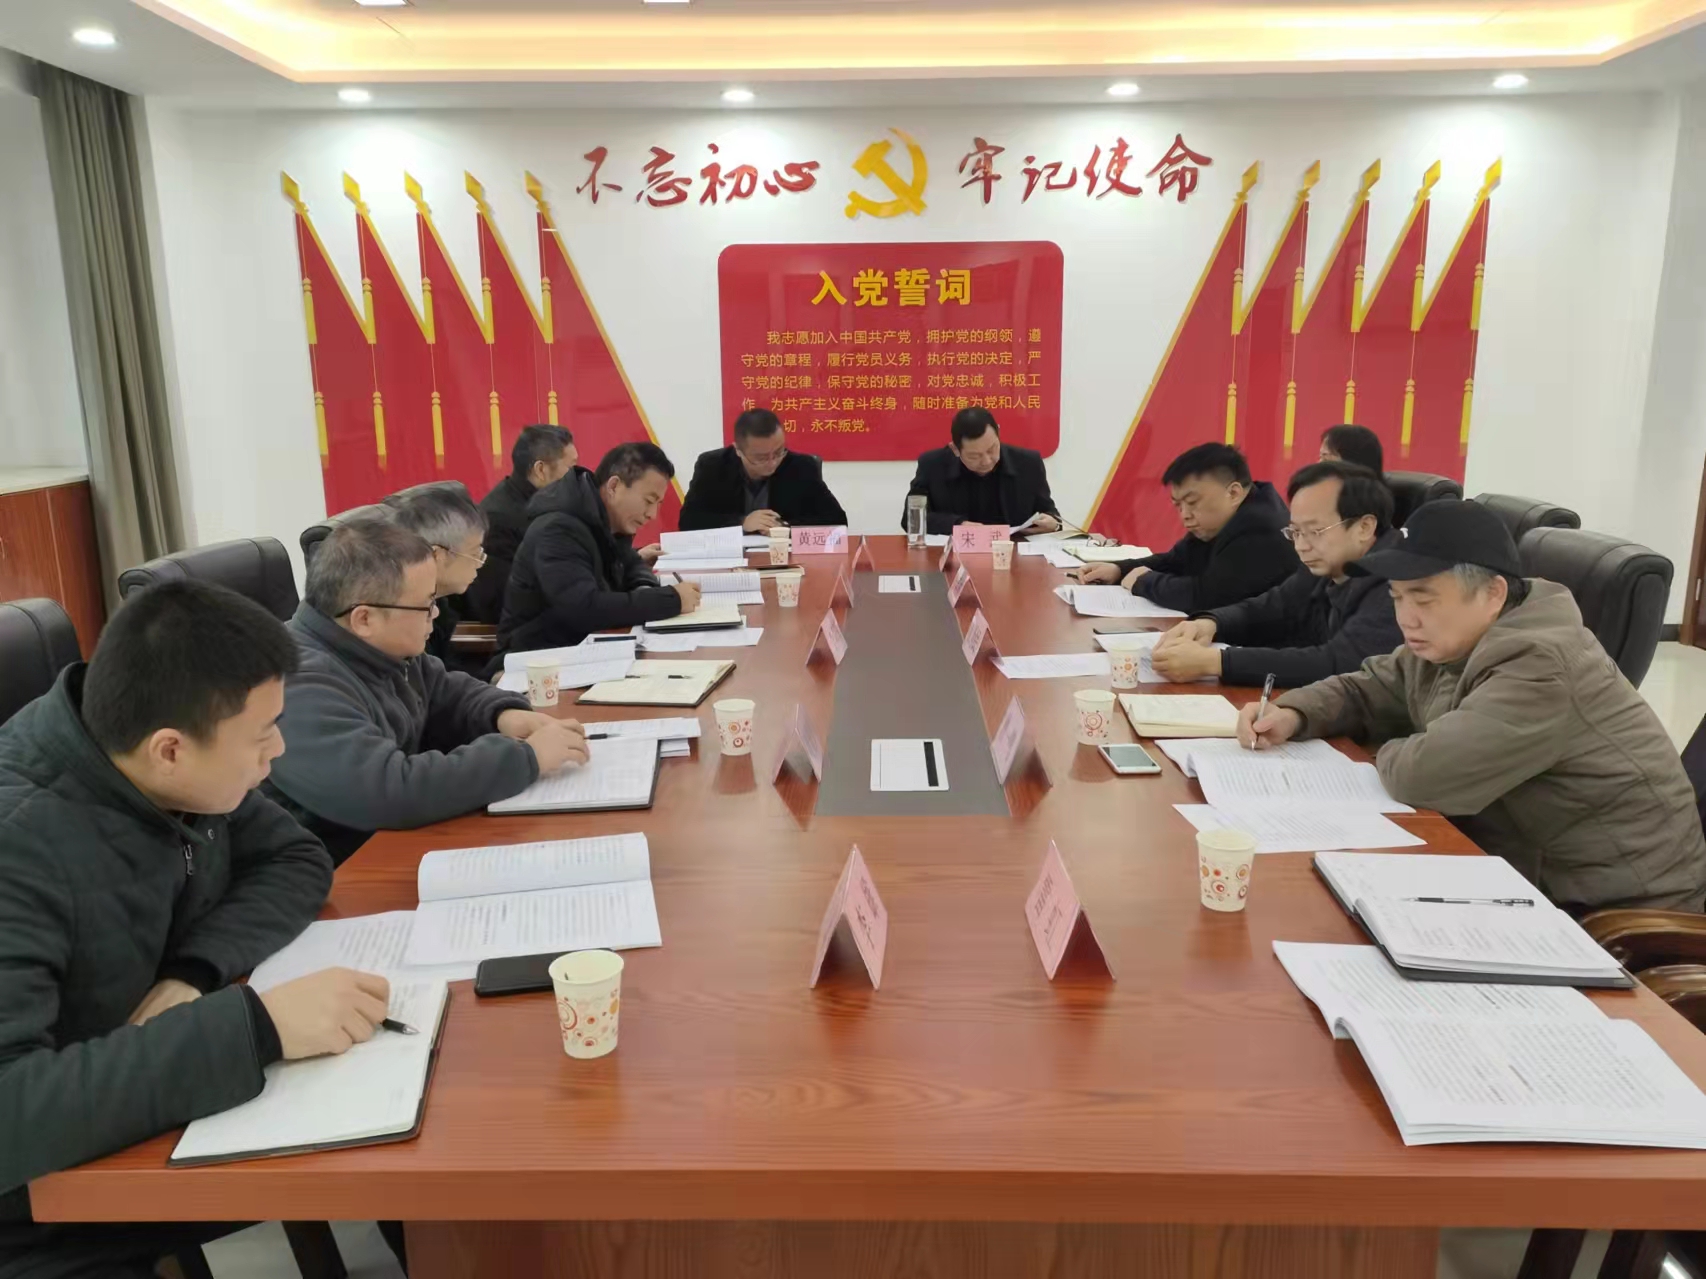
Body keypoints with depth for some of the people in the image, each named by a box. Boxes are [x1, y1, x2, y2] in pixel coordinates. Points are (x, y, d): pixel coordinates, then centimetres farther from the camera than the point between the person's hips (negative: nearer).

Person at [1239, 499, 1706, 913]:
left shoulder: (1542, 669, -28)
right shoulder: (1445, 644, 1)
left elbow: (1423, 775, -33)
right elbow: (1364, 691, 14)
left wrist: (1389, 753, -9)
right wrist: (1293, 713, -7)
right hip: (1524, 872, 8)